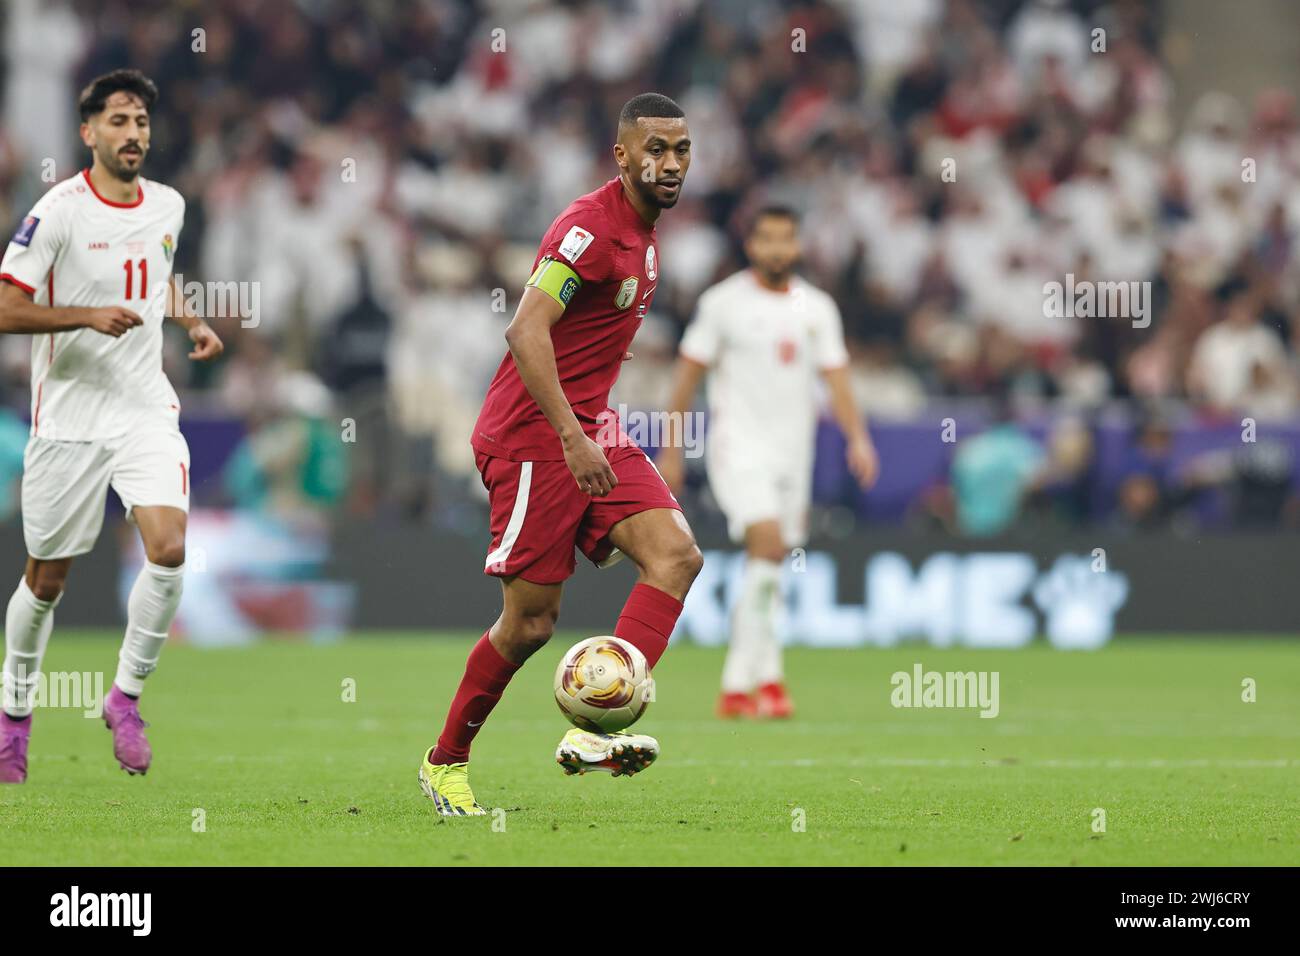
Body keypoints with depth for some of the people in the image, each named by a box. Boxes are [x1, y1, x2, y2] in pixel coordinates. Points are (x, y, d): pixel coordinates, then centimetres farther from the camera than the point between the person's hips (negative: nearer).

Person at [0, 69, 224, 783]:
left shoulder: (168, 206, 6)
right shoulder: (58, 212, -12)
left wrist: (191, 323, 11)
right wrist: (89, 316, -24)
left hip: (146, 409, 4)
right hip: (68, 416, -4)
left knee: (169, 548, -17)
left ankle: (126, 695, 1)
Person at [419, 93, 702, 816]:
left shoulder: (644, 233, 14)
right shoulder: (591, 227, -16)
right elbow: (527, 331, -27)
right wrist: (572, 440, -31)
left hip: (591, 430, 9)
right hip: (535, 434, -9)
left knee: (678, 555, -13)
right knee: (531, 622, -5)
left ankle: (595, 730, -24)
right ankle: (446, 761, 15)